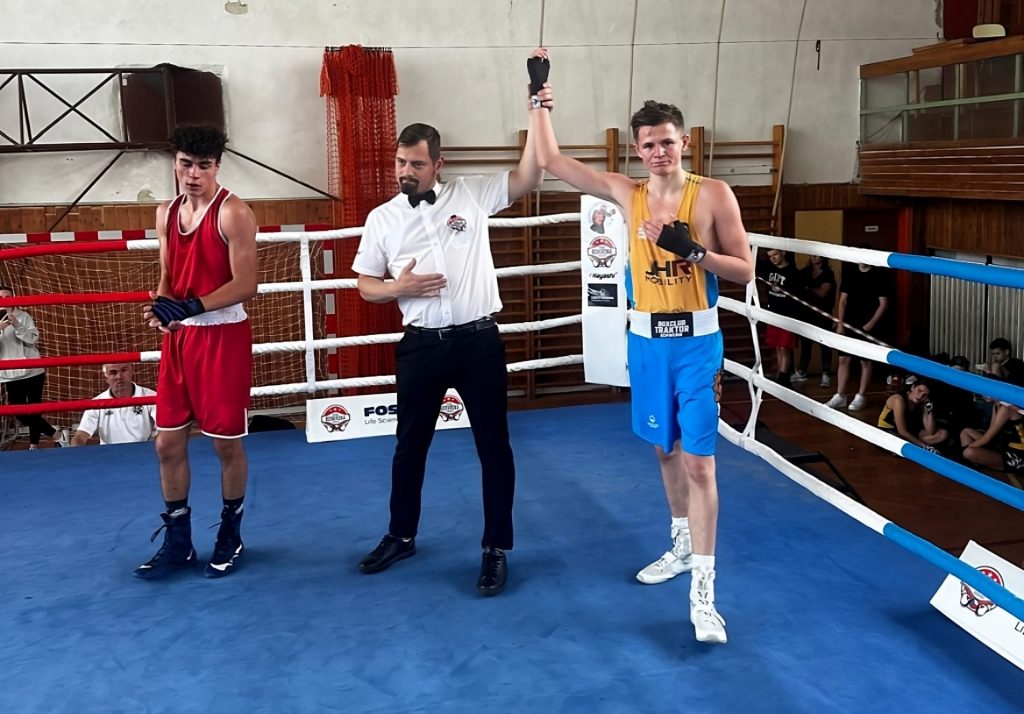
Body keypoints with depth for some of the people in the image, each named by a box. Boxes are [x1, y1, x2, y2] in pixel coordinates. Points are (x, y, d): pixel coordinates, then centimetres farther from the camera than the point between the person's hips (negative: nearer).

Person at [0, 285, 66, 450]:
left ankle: (34, 446, 15)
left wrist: (17, 325, -24)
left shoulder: (23, 316, 0)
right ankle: (57, 436, 10)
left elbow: (32, 339, -10)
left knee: (34, 411, 2)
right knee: (21, 415, -1)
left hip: (32, 372, -3)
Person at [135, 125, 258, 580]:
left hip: (223, 336, -6)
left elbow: (245, 285, -17)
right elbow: (168, 277, 15)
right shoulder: (166, 214, 10)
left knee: (226, 441, 5)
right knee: (168, 442, 8)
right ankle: (177, 542, 22)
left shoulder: (233, 213, -11)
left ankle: (230, 536, 23)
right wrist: (160, 309, -7)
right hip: (178, 338, 7)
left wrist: (190, 307, -25)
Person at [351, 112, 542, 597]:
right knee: (410, 445, 14)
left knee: (493, 444, 5)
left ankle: (496, 548, 19)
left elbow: (528, 178, -6)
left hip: (478, 340, -1)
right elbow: (366, 285, 9)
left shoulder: (471, 194, 0)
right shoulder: (382, 218, 4)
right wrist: (400, 288, -12)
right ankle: (401, 536, 34)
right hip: (421, 345, 2)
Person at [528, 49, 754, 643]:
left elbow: (745, 270, -6)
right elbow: (552, 161, 6)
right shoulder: (626, 193, 3)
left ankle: (703, 592, -2)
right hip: (646, 341, 4)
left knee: (699, 461, -6)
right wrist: (541, 103, 4)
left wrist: (694, 250, -20)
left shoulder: (713, 194, -6)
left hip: (697, 342, -4)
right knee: (665, 448, 17)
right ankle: (683, 546, 38)